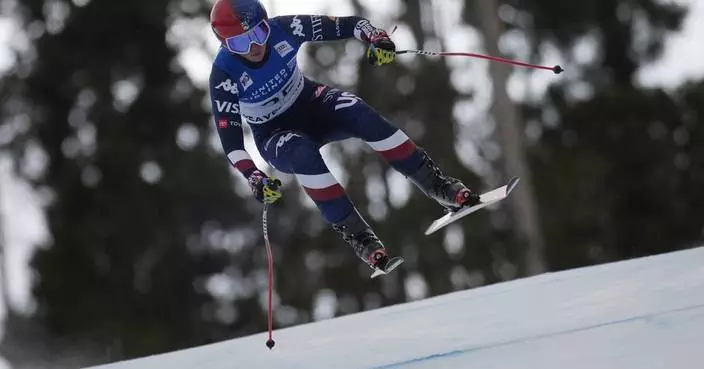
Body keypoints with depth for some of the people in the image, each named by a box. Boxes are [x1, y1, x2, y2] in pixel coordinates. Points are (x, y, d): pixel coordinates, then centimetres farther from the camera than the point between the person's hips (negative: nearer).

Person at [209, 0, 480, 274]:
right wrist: (253, 177, -35)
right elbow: (229, 135, -22)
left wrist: (374, 36, -32)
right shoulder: (225, 74, -24)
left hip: (310, 103, 2)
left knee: (360, 114, -27)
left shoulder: (281, 29, -20)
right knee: (304, 153, -36)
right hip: (275, 136, -2)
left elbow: (342, 26, -13)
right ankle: (355, 233, -31)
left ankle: (437, 185, -23)